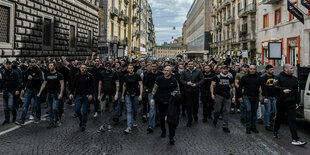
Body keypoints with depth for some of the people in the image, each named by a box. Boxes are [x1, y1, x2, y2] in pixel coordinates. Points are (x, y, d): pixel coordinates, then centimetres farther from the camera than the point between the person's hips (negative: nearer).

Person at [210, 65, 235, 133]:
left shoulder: (230, 77, 9)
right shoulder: (217, 77, -1)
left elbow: (233, 87, 15)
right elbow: (212, 85, -2)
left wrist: (234, 96, 7)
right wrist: (212, 94, -13)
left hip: (227, 96, 3)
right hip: (218, 96, -3)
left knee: (226, 111, 1)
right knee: (217, 110, 0)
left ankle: (225, 127, 8)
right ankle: (215, 120, 32)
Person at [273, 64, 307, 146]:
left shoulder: (295, 79, 12)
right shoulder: (280, 77, -2)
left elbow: (296, 91, 16)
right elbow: (275, 86, -13)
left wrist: (296, 101, 12)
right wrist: (283, 90, -27)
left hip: (291, 103, 3)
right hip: (281, 102, -2)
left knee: (292, 120, -5)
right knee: (279, 118, 13)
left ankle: (295, 139, -10)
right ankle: (275, 132, 35)